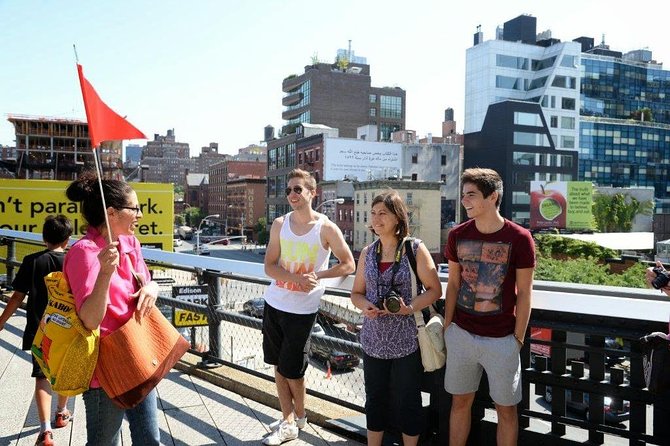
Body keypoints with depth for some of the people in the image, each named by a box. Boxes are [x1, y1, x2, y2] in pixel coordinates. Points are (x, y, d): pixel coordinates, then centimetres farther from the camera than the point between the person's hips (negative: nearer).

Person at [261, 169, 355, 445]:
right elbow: (269, 266, -2)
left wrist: (317, 275, -17)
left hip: (302, 309, -4)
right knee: (278, 365, 11)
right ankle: (289, 421, 26)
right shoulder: (280, 224, 0)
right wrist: (297, 279, -20)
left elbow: (348, 265, -3)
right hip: (274, 303, 4)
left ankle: (298, 415, 29)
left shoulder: (326, 229, -10)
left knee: (291, 369, 3)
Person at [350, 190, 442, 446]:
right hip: (373, 339, 4)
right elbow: (356, 293, 12)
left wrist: (409, 308, -22)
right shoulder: (367, 252, 5)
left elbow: (434, 290, -6)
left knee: (408, 402, 9)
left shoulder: (415, 249, -8)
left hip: (406, 340, -4)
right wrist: (364, 306, -10)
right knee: (375, 399, 15)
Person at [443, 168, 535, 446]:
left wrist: (518, 339, -5)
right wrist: (446, 327, 4)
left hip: (502, 339, -2)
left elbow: (524, 293, -6)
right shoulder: (457, 235, -1)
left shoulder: (519, 238, -11)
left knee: (506, 409, 10)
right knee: (460, 402, 14)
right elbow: (453, 284, 7)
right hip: (461, 334, 3)